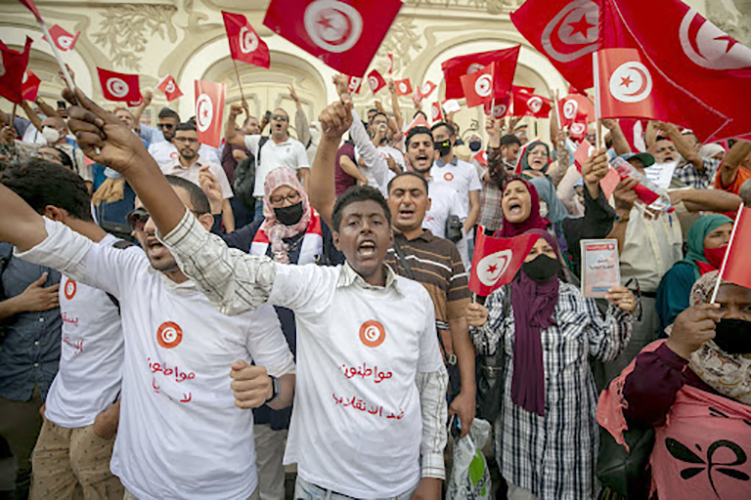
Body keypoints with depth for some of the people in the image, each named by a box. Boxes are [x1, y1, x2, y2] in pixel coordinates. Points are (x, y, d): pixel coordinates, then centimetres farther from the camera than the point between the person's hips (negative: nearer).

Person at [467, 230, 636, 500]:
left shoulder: (578, 297, 3)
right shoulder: (504, 296, 0)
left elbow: (605, 350, 5)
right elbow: (488, 347, -5)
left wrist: (621, 315, -10)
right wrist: (480, 326, -26)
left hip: (572, 416, 1)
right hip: (521, 415, -1)